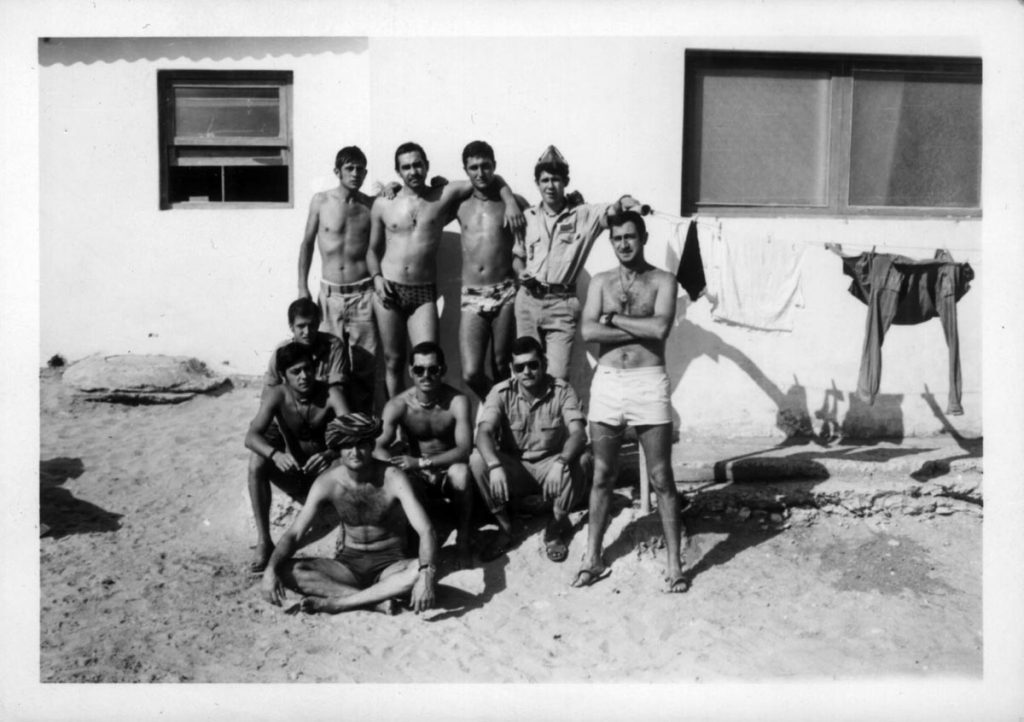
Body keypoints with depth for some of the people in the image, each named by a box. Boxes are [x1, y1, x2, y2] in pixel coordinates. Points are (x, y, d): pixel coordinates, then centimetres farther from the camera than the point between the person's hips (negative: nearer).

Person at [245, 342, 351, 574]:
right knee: (257, 461, -26)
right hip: (294, 475, 2)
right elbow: (251, 437, -26)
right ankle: (264, 541, -18)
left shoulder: (330, 393, -19)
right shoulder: (277, 395, -15)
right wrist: (276, 455, -48)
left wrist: (331, 454, -54)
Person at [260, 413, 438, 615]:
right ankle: (378, 600, -28)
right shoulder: (327, 483, -10)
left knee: (420, 570, -36)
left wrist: (426, 575, -46)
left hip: (391, 564, -2)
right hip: (349, 563, 3)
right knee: (286, 571, -22)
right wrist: (270, 569, -28)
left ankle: (335, 602, -29)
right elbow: (294, 533, -9)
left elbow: (425, 531, -28)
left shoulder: (393, 478, -19)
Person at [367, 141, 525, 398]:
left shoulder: (444, 195, 4)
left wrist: (510, 202, -6)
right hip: (389, 291, 1)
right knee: (393, 361, 7)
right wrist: (376, 278, -2)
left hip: (424, 293, -1)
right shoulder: (383, 205, 7)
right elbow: (373, 249, 15)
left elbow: (492, 180, 11)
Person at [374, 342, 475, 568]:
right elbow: (378, 447, -23)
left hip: (448, 471, -1)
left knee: (460, 471, -36)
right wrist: (399, 466, -45)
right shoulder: (398, 405, -14)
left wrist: (421, 462, -39)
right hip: (417, 478, 1)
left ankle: (463, 537, -13)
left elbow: (464, 448, -28)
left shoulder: (457, 401, -19)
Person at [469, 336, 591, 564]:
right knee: (477, 460, -26)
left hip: (551, 466, 0)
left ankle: (555, 529, -9)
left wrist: (561, 462, -46)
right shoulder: (502, 392, -10)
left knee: (581, 460, -30)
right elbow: (484, 432, -25)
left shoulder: (562, 391, -11)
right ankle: (505, 528, -9)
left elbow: (578, 433, -25)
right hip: (513, 468, 1)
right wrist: (494, 465, -45)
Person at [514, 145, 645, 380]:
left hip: (561, 303, -3)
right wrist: (521, 274, -3)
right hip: (528, 300, 3)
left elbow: (610, 212, -18)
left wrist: (622, 202, -41)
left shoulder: (584, 215, -1)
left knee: (557, 376, -7)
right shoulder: (528, 217, 7)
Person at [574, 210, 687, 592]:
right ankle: (592, 559, 22)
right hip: (606, 383, 3)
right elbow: (588, 332, -7)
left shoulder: (662, 281, 2)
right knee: (602, 477, 10)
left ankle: (674, 563, 14)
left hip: (649, 383, -2)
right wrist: (641, 329, -11)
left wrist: (613, 319, -7)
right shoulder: (600, 282, 9)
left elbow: (660, 328, -16)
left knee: (661, 479, 3)